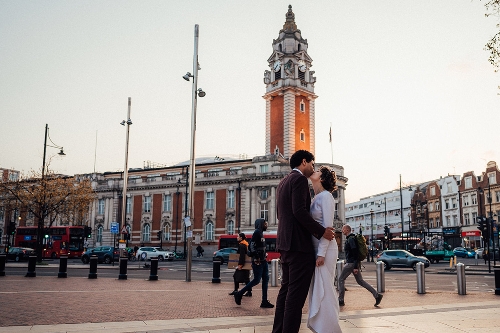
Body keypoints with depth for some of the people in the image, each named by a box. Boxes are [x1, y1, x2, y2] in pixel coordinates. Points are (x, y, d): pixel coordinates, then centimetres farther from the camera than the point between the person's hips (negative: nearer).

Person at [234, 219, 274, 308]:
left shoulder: (261, 233, 18)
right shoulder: (257, 232, -12)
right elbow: (252, 246, -21)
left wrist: (264, 254, 11)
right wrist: (256, 258, -21)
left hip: (263, 261, 10)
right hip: (258, 261, -10)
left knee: (265, 279, 6)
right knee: (256, 280, -8)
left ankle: (264, 302, 9)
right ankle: (239, 294, 5)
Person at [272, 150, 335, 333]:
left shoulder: (283, 182, 20)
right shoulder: (300, 179, -9)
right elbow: (299, 211, -20)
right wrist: (321, 231, -15)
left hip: (285, 242, 10)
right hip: (299, 244, -10)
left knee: (286, 289, 13)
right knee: (296, 293, -7)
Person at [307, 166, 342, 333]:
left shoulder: (326, 196, -9)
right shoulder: (316, 198, 15)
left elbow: (327, 226, -16)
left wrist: (321, 253, -20)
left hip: (325, 248, -9)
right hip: (315, 247, 9)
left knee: (324, 289, -5)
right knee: (316, 289, 11)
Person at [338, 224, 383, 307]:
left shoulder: (351, 239, -14)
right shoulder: (349, 238, 17)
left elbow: (355, 253, -21)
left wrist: (355, 267, -24)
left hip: (351, 263, -10)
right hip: (353, 263, 10)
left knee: (341, 279, 0)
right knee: (360, 281, 10)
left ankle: (340, 300, 5)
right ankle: (377, 295, 5)